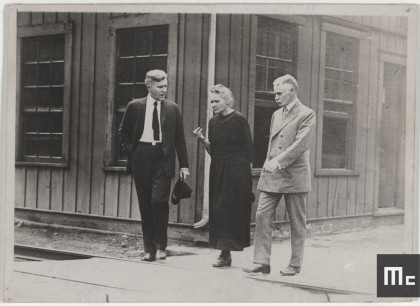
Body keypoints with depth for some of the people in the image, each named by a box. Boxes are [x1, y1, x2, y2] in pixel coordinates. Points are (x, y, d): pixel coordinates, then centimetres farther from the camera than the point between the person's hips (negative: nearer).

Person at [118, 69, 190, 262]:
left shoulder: (172, 109, 6)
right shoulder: (135, 106, 5)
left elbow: (180, 138, 7)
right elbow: (123, 132, 13)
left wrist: (184, 165, 2)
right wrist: (130, 151, 0)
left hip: (162, 159, -1)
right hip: (141, 159, 1)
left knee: (159, 200, -15)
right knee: (145, 205, 4)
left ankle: (160, 246, 0)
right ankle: (149, 249, 12)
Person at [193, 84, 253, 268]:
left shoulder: (239, 120, -7)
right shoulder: (213, 122, 11)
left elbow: (248, 149, -6)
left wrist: (246, 175, -10)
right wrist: (202, 139, -2)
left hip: (236, 172, -6)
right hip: (217, 172, 6)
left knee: (233, 210, -6)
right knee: (218, 211, 4)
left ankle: (226, 253, -1)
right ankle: (225, 254, 10)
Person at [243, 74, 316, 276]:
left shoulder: (306, 114, -6)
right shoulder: (276, 114, 17)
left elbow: (300, 144, -16)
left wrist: (278, 161, -23)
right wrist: (269, 163, 12)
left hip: (294, 176, -6)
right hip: (271, 176, 6)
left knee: (297, 222, 4)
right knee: (262, 216, -3)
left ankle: (295, 264, 13)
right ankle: (261, 262, -1)